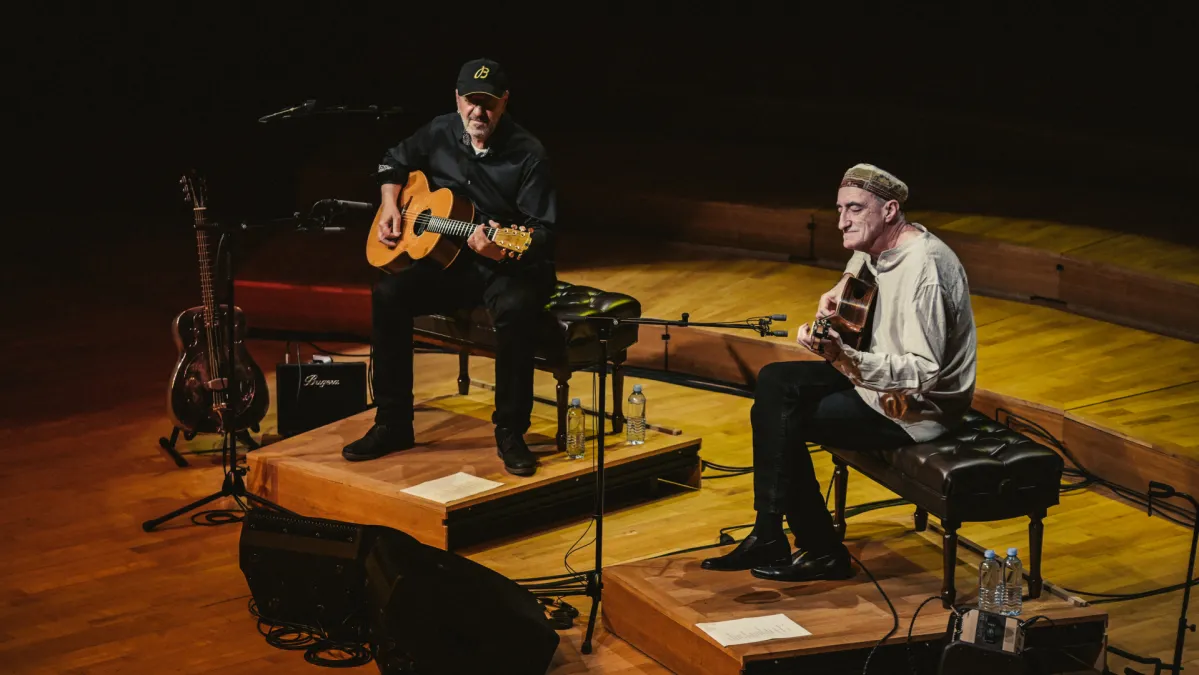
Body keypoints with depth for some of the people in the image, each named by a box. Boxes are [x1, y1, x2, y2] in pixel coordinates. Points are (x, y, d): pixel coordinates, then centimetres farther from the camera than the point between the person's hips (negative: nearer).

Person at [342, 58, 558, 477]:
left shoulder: (527, 154, -13)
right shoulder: (440, 134, 2)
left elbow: (543, 231, -15)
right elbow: (394, 162, 22)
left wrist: (505, 249, -35)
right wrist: (390, 207, 5)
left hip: (514, 267, -5)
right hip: (451, 261, 5)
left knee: (514, 309, -38)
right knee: (388, 295, -19)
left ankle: (510, 433, -21)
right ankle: (392, 425, -9)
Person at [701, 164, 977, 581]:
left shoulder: (924, 270, -29)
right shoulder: (889, 242, 2)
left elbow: (925, 373, -35)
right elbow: (865, 253, 31)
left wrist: (844, 358, -45)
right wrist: (845, 284, 11)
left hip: (919, 410, -10)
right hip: (883, 375, 10)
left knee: (784, 421, -15)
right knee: (774, 383, 7)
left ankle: (823, 553, 2)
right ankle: (766, 536, 7)